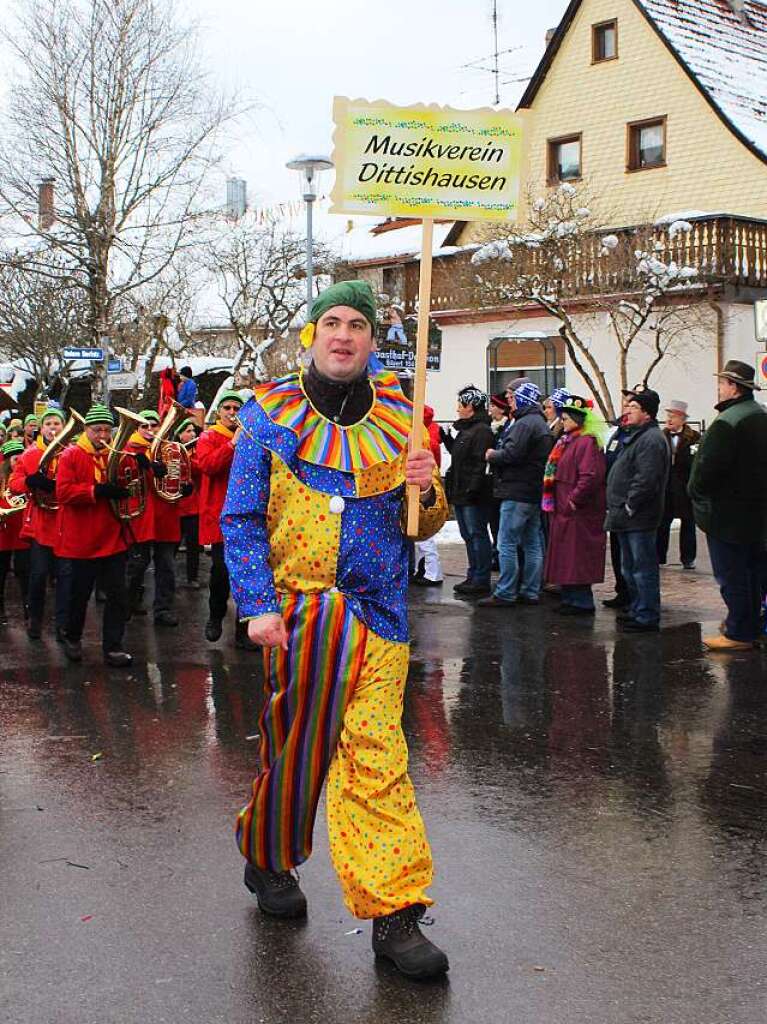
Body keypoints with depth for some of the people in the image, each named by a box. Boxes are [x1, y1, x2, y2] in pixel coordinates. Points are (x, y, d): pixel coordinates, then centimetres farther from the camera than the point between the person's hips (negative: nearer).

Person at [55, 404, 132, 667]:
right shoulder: (71, 455, -4)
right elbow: (63, 492, -15)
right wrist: (97, 491, -25)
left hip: (113, 539, 3)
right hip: (82, 542, -3)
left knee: (117, 596, 0)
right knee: (80, 594, 11)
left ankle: (112, 647, 7)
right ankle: (72, 639, 31)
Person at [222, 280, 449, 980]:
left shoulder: (398, 417, 10)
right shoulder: (271, 416, 3)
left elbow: (422, 526, 14)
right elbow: (242, 519, -1)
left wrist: (427, 490, -9)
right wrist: (259, 605, -12)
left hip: (379, 613, 2)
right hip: (299, 608, -1)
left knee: (378, 759, -4)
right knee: (297, 745, 11)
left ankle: (393, 910, 1)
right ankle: (267, 859, 37)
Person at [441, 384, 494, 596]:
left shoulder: (482, 430, -13)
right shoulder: (464, 429, 17)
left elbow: (481, 462, -20)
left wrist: (473, 488, -25)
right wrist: (446, 438, 15)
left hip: (474, 495, -10)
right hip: (460, 492, 10)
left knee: (477, 535, -6)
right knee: (468, 536, 14)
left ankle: (481, 580, -3)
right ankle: (473, 577, 21)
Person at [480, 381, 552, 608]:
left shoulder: (525, 423, -14)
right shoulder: (541, 424, 19)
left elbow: (511, 454, -23)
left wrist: (492, 455, -4)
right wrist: (496, 455, 14)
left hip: (517, 493, -10)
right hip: (535, 493, 10)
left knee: (507, 544, -6)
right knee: (532, 544, 11)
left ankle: (505, 594, -5)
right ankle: (530, 592, 16)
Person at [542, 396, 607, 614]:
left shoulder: (587, 442, -16)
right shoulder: (567, 441, 16)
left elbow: (591, 476, -26)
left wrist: (574, 500, -21)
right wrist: (556, 502, 15)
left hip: (579, 514, -10)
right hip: (564, 511, 10)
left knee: (577, 557, -5)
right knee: (566, 558, 14)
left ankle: (582, 602, 2)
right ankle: (570, 598, 23)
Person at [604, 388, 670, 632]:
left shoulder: (651, 439, -15)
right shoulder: (637, 436, 19)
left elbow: (646, 479, -24)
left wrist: (628, 508, -19)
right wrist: (618, 509, 17)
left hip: (639, 519, -11)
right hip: (629, 519, 11)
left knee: (643, 569, -5)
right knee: (630, 569, 18)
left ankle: (647, 617, -1)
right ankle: (637, 611, 28)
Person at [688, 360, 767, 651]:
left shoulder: (727, 422, -21)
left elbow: (708, 467, -23)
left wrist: (696, 491, -5)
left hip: (727, 513, -9)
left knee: (731, 576, -2)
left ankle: (738, 634, 3)